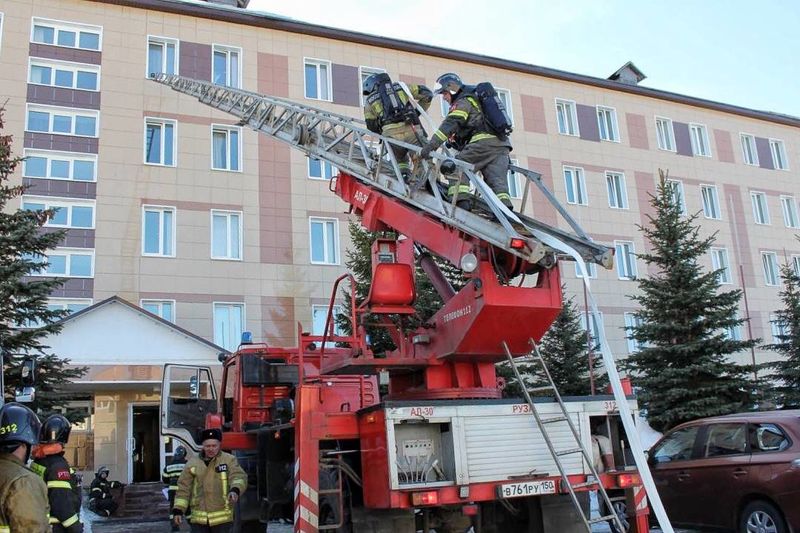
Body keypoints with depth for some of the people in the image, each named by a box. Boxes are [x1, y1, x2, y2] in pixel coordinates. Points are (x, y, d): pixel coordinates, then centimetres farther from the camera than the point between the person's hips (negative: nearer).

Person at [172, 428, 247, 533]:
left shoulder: (229, 460, -2)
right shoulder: (192, 463, 5)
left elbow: (239, 477, -16)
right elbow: (183, 488, 8)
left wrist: (235, 490, -37)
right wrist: (178, 510, 0)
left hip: (222, 518, -2)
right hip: (199, 519, 2)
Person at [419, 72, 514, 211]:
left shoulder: (463, 102, 2)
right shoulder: (475, 98, 33)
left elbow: (449, 124, -13)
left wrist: (431, 145, -21)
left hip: (484, 141, -9)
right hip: (502, 144, 9)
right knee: (498, 179, -1)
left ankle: (461, 199, -20)